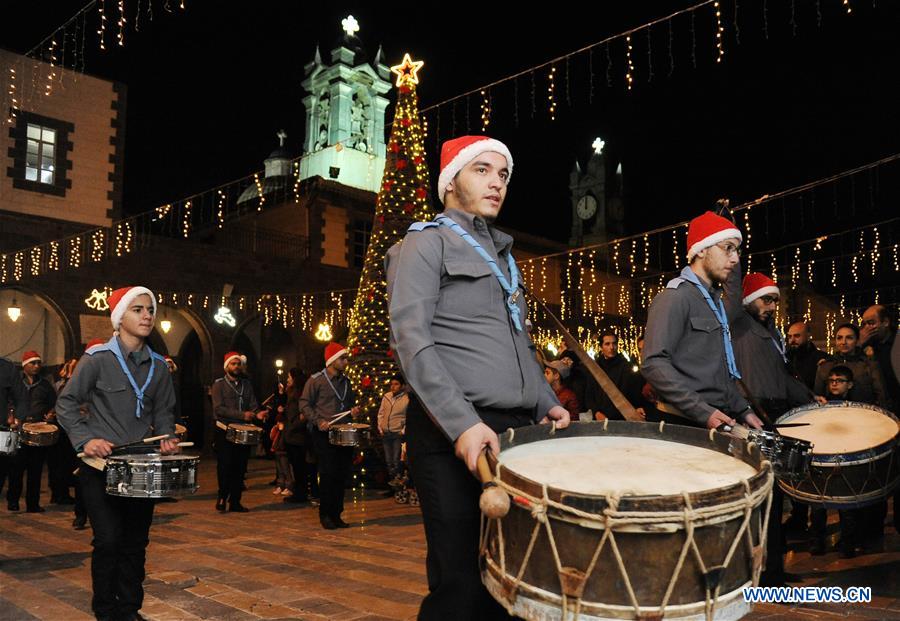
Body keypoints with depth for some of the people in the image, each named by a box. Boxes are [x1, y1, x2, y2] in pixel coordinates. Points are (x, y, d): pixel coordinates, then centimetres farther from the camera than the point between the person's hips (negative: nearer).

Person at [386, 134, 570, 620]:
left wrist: (546, 403, 11)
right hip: (452, 435, -7)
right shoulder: (426, 242, 1)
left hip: (516, 431, 7)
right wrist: (462, 422, -22)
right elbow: (411, 340, -12)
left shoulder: (502, 254, 24)